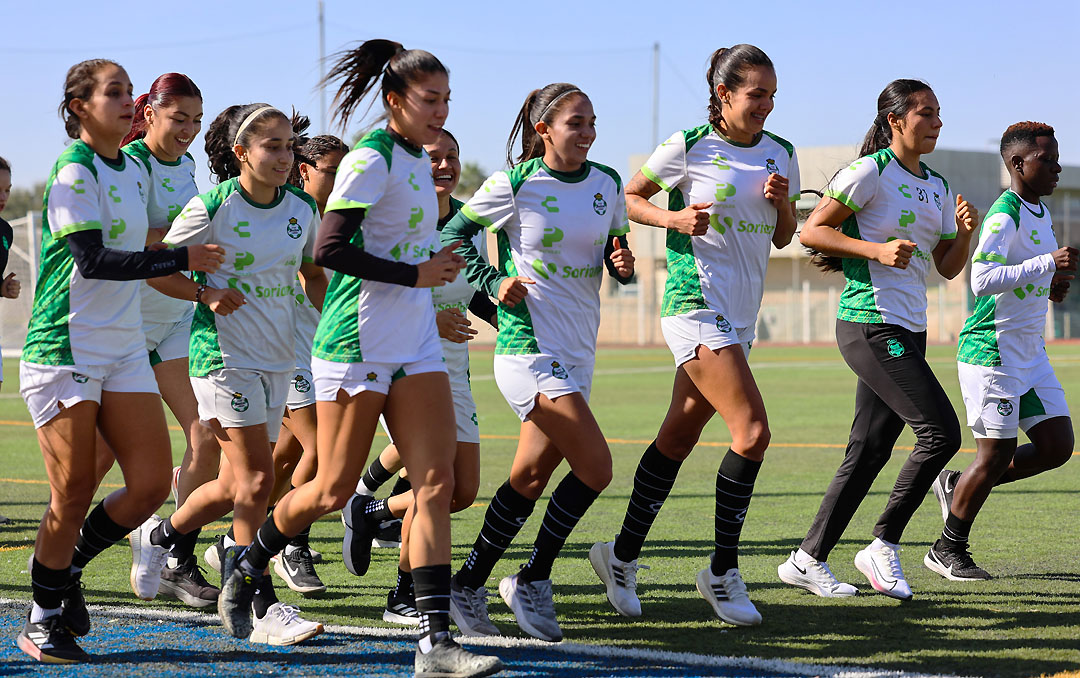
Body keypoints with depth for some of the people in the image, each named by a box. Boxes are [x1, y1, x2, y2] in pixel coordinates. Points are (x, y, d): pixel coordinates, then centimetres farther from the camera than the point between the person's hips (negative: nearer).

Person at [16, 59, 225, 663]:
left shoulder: (136, 169, 14)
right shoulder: (74, 171, -11)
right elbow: (93, 260, -20)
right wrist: (181, 259, -20)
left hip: (124, 351, 7)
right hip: (65, 349, -7)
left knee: (152, 484, -3)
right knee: (74, 494, -4)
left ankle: (67, 565, 20)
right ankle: (44, 619, 13)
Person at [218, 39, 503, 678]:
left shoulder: (418, 161, 14)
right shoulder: (371, 160, -12)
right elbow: (328, 248, -20)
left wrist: (436, 268, 12)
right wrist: (416, 274, -17)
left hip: (415, 347, 8)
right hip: (358, 341, -8)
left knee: (438, 482, -6)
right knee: (334, 489, 1)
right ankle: (245, 566, 28)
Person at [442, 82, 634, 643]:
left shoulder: (606, 185, 8)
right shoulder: (514, 185, -8)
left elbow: (615, 254, 17)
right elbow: (453, 233, 2)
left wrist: (624, 265, -5)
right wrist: (494, 284, -9)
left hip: (577, 352, 7)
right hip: (528, 347, -7)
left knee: (530, 477, 11)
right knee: (595, 468, -16)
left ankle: (468, 584, 23)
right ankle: (532, 580, -1)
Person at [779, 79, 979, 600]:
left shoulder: (937, 188, 16)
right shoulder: (870, 172, -8)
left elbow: (948, 267, 19)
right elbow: (812, 231, -10)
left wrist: (965, 232, -1)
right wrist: (877, 250, -18)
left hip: (909, 331, 8)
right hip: (871, 324, -8)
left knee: (869, 451, 7)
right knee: (941, 432, -15)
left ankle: (808, 559, 15)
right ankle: (884, 546, -4)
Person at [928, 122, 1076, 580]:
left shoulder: (1041, 212, 13)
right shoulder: (1004, 216, -17)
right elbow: (983, 280, -28)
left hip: (1030, 353, 9)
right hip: (991, 351, -9)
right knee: (996, 454, -4)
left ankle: (958, 486, 20)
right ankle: (948, 550, 13)